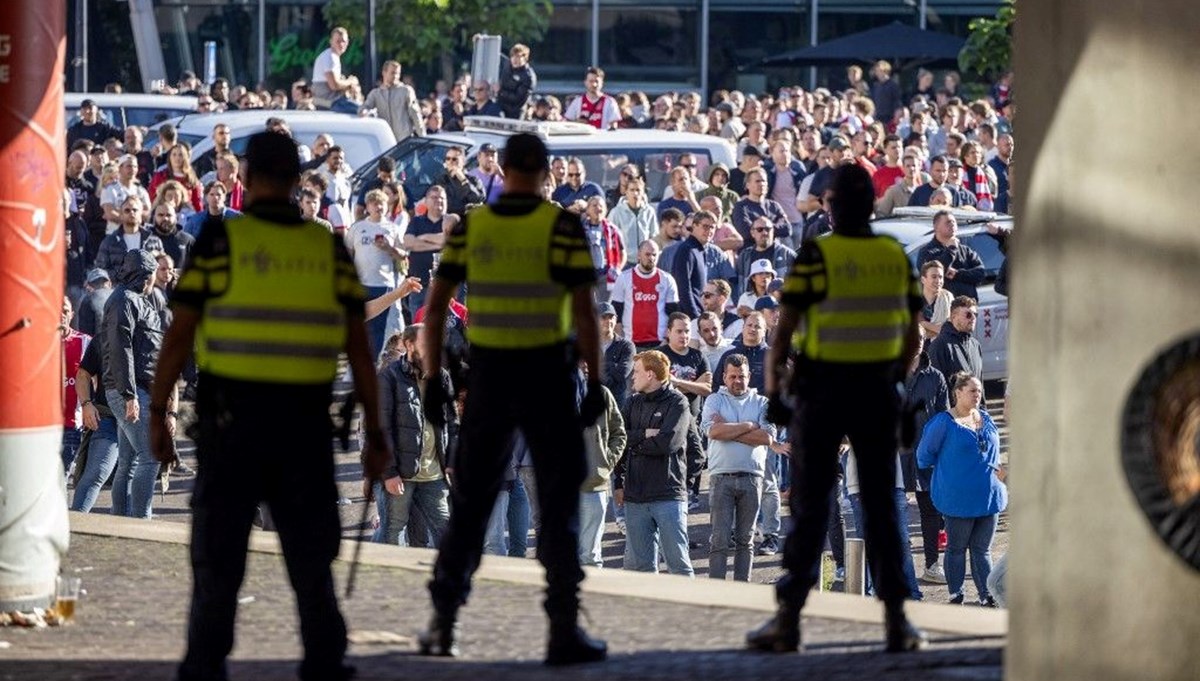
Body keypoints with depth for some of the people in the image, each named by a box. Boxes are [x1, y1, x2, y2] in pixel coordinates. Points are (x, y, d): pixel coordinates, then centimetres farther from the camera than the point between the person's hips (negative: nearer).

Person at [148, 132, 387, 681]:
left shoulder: (219, 240, -5)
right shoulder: (329, 250, 3)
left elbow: (179, 335, -6)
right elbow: (359, 350, 3)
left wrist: (157, 415, 1)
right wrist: (374, 434, 8)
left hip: (231, 423, -2)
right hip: (306, 424, 2)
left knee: (218, 557, 6)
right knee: (311, 555, 11)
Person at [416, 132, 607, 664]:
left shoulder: (470, 227, 2)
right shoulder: (562, 228, -7)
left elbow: (436, 306, 1)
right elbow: (583, 312, -11)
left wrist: (433, 379, 7)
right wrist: (595, 383, -6)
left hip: (487, 377, 3)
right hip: (545, 376, -3)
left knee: (470, 500, 14)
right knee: (559, 503, 4)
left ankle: (443, 621, 14)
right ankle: (564, 629, -1)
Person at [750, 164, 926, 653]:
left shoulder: (816, 257, -10)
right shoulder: (896, 258, 3)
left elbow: (783, 330, -14)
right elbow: (911, 337, 9)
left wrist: (772, 391, -8)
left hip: (822, 392, -3)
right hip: (877, 393, 3)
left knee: (809, 507, 2)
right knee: (881, 507, 8)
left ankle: (788, 619, 0)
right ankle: (895, 620, 5)